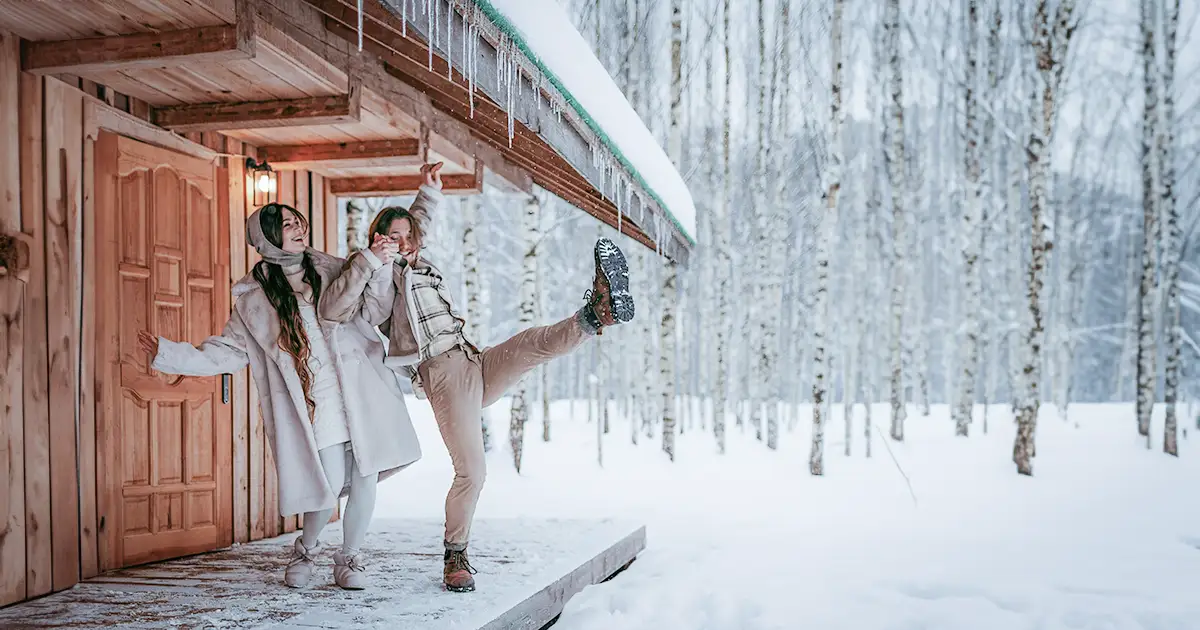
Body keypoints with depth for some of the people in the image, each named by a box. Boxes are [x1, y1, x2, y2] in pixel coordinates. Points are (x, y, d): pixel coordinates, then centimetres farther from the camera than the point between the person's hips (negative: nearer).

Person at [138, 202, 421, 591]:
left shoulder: (333, 271, 9)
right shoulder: (253, 298, 6)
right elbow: (227, 351, 11)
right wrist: (167, 353, 5)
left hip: (360, 391, 2)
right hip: (313, 405, -2)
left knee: (365, 479, -1)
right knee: (328, 485, -7)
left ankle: (349, 558, 23)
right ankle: (306, 551, 26)